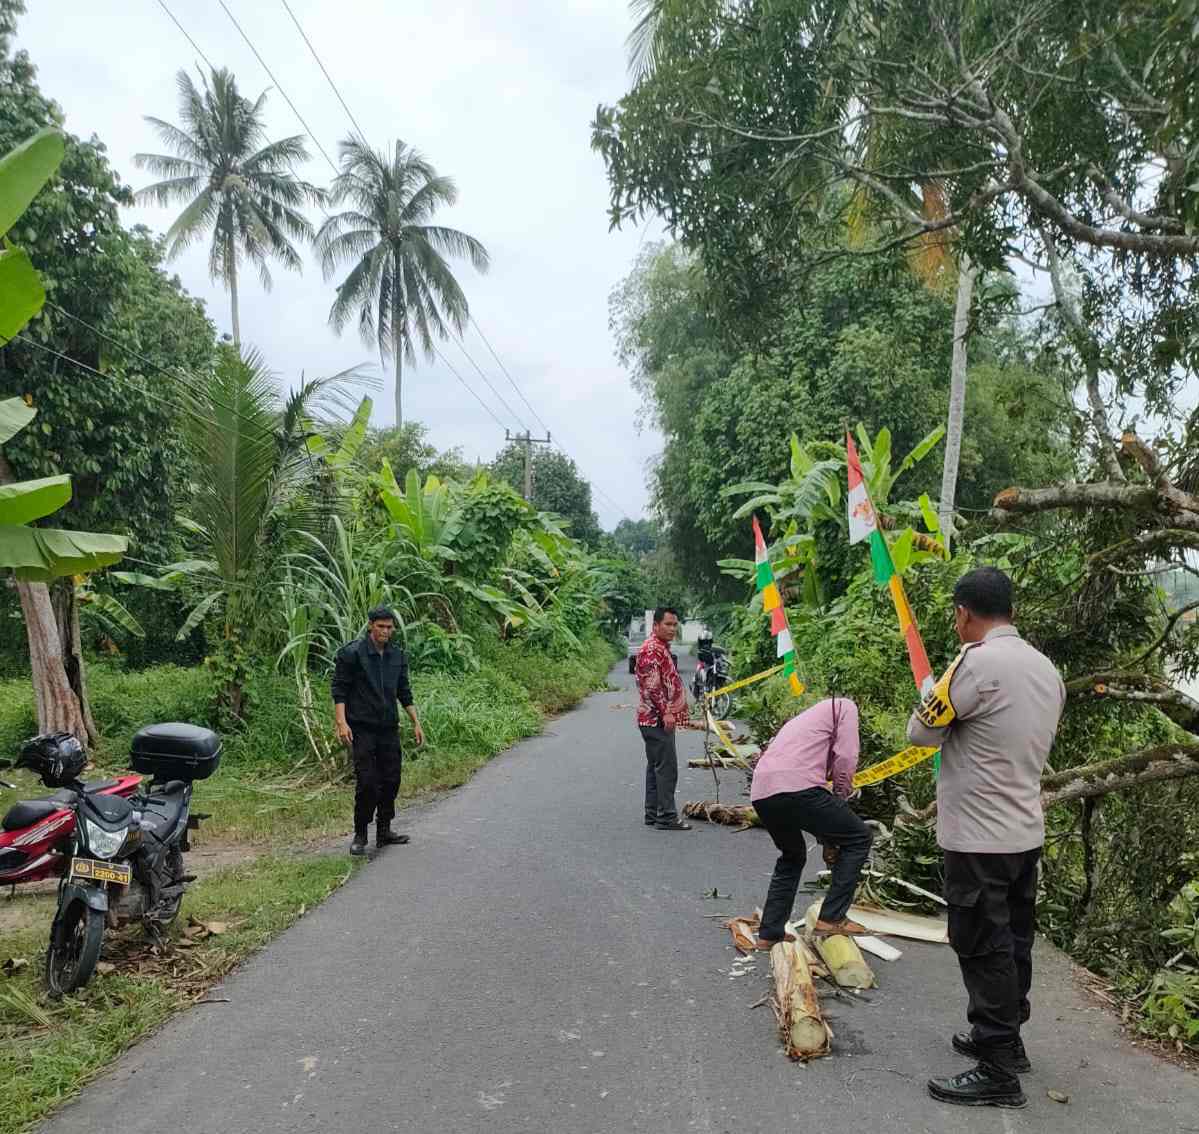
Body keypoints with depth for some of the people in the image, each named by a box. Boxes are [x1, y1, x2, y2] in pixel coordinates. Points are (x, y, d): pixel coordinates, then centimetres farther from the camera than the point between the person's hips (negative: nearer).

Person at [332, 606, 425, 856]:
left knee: (391, 780, 7)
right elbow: (339, 689, -7)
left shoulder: (398, 656, 10)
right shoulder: (352, 653, -7)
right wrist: (342, 723, -17)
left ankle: (384, 831, 20)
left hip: (389, 728, 6)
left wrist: (416, 723, 14)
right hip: (362, 729, -5)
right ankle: (360, 835, 7)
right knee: (367, 781, -7)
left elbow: (404, 693, 17)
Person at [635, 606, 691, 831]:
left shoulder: (662, 647, 19)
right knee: (666, 767, -9)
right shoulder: (651, 648, -15)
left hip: (661, 719, 11)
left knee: (656, 766, 13)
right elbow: (651, 685, -22)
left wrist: (680, 708, 25)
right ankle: (666, 816, -6)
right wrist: (665, 712, -23)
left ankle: (653, 814, 18)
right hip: (657, 719, -11)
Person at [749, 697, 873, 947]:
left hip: (760, 793, 8)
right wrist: (840, 800, 15)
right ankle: (831, 917, 10)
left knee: (792, 857, 30)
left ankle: (770, 933, 30)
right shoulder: (844, 707, 17)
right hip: (795, 786, -8)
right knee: (859, 838, 11)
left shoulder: (804, 719, 38)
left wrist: (828, 840, 34)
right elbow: (845, 759, 0)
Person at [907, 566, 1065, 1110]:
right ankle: (1004, 1039, 35)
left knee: (984, 951, 2)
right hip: (1026, 832, 8)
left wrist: (933, 706, 8)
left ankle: (998, 1073, 12)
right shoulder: (1046, 668, 5)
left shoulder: (976, 662, -21)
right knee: (1012, 944, 20)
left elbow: (921, 731, -11)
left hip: (979, 840, -8)